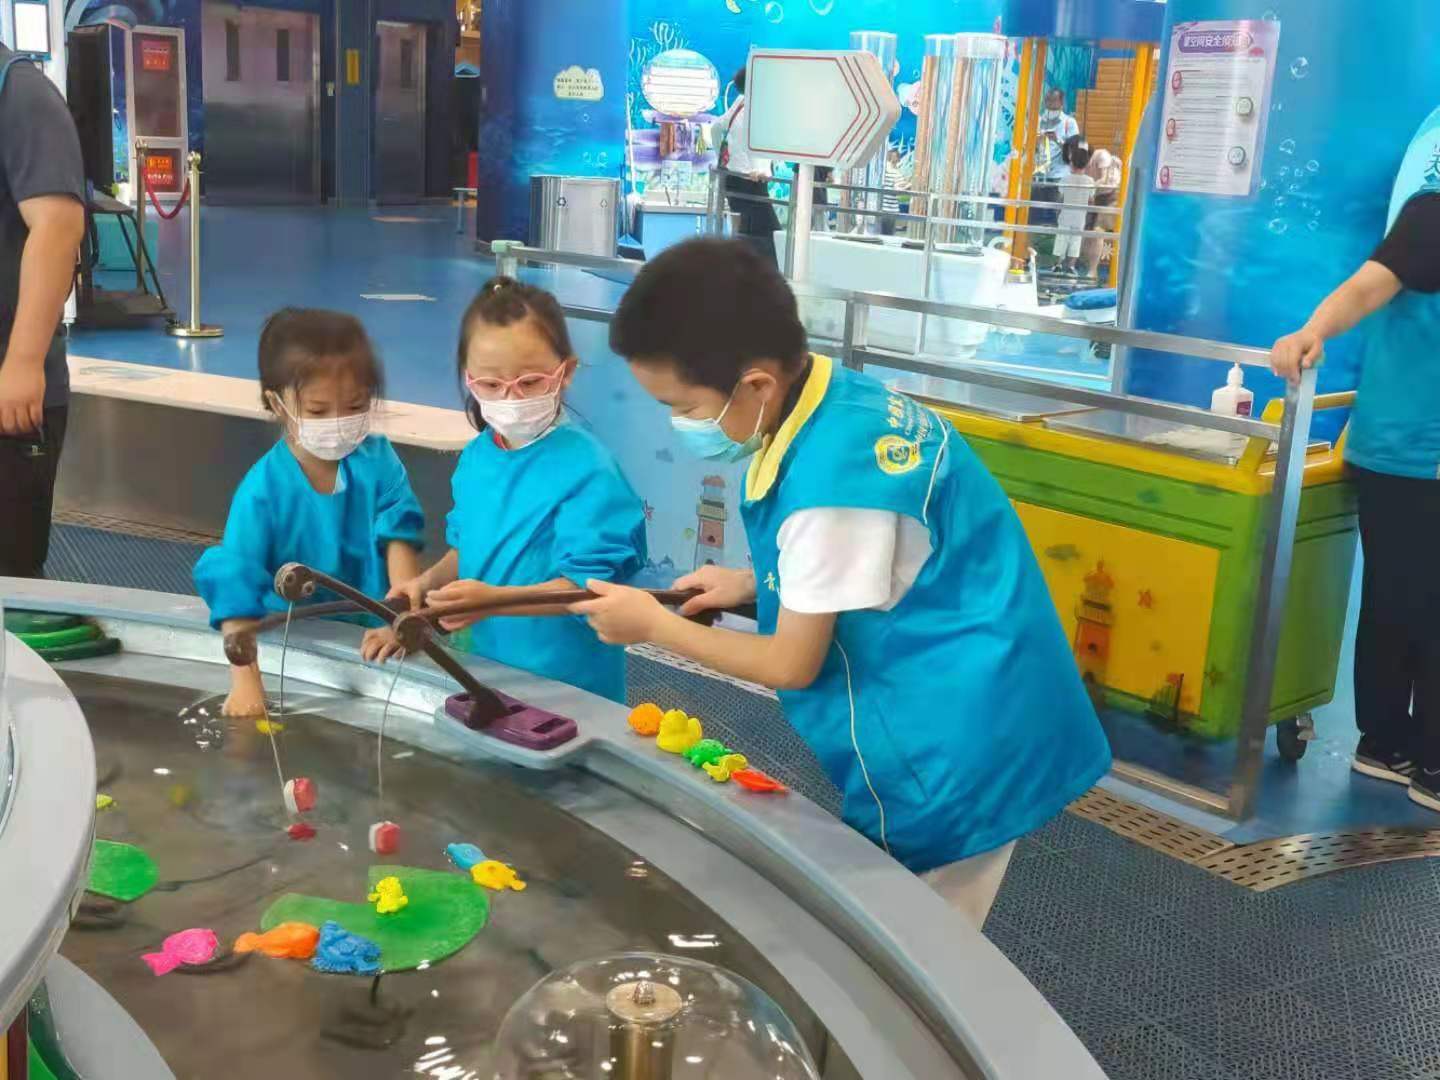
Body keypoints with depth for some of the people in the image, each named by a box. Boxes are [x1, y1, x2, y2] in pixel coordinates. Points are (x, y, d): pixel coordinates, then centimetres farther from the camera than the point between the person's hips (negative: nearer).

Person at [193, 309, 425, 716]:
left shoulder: (378, 461, 0)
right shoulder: (262, 488, -10)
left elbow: (399, 540, -6)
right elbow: (237, 589, -16)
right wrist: (246, 684, -26)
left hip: (368, 641, 2)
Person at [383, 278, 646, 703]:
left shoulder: (587, 471, -19)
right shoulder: (476, 457, 2)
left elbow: (583, 586, -23)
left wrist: (492, 599, -36)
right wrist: (426, 583, -1)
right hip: (486, 666, 6)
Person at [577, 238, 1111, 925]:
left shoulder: (831, 477, -30)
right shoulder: (839, 403, -2)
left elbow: (792, 664, -17)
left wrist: (654, 625, -4)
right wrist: (750, 584, 7)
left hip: (952, 750, -9)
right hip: (947, 729, 9)